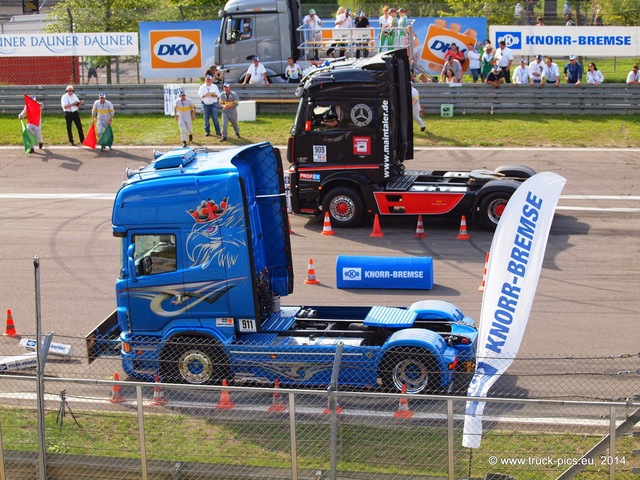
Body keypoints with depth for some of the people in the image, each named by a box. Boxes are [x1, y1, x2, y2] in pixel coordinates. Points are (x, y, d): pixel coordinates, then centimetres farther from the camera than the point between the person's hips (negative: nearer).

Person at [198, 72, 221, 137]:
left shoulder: (215, 87, 8)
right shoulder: (202, 87, 5)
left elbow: (218, 95, 2)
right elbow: (199, 95, -4)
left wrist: (214, 94, -17)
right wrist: (205, 94, -20)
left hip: (213, 104, 0)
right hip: (205, 104, 0)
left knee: (215, 118, -2)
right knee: (206, 119, 3)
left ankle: (218, 131, 2)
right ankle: (207, 131, 11)